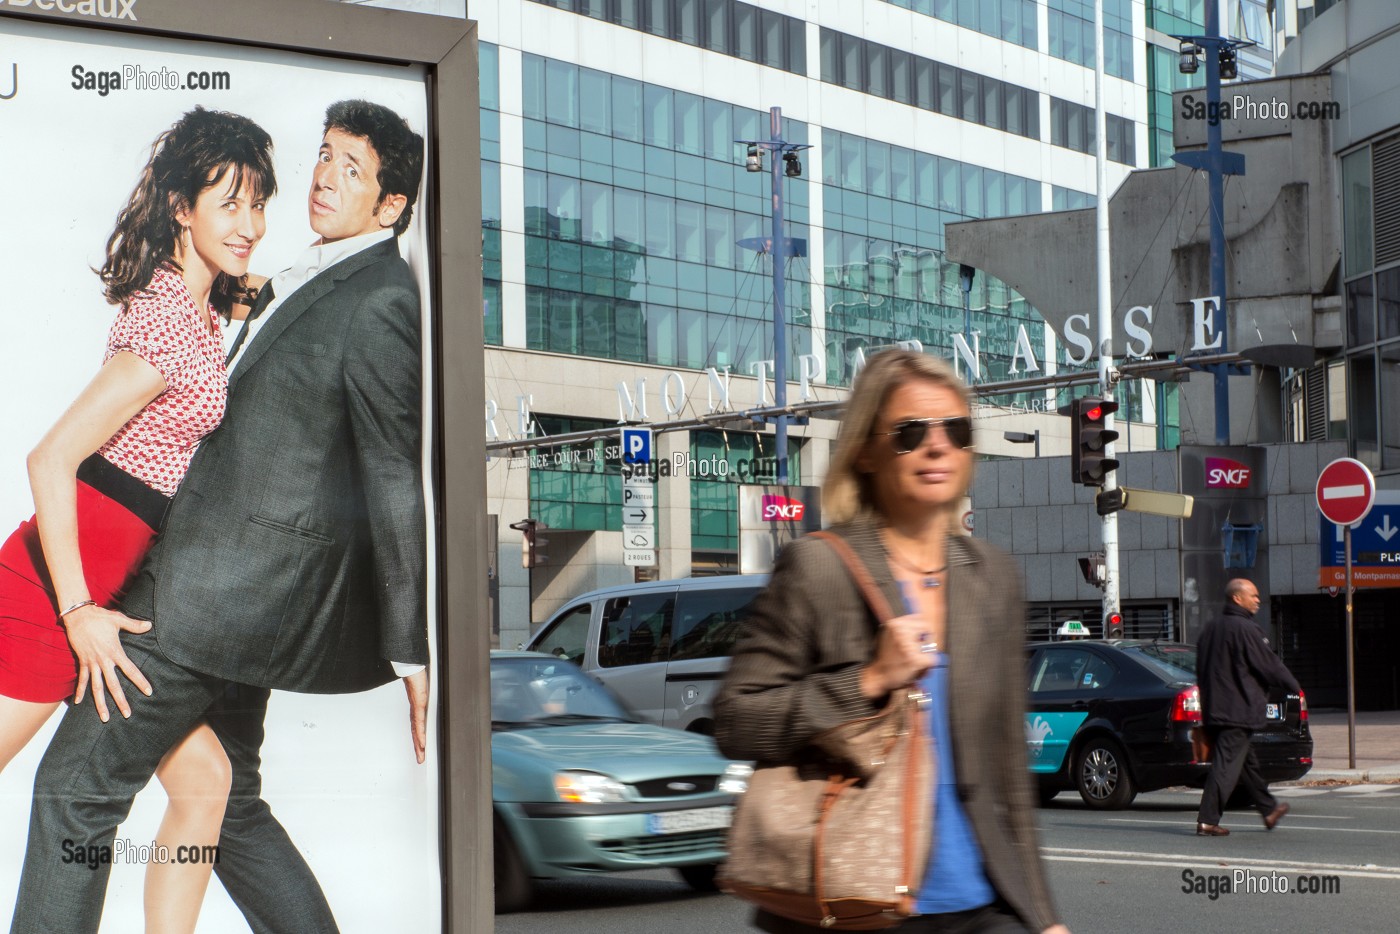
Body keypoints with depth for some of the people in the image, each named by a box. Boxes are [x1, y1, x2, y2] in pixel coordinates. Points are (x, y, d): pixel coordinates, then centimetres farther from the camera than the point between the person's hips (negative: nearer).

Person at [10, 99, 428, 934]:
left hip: (229, 583, -10)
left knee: (76, 785, -4)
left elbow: (397, 480, -18)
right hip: (246, 583, 10)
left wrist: (411, 648, -16)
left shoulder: (378, 304, -17)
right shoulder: (312, 278, 14)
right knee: (230, 802, 17)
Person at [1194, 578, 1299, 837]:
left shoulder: (1210, 630, 13)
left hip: (1213, 708, 9)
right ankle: (1208, 820, -12)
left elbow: (1202, 671, 19)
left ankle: (1269, 810, 32)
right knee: (1227, 764, -8)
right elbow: (1268, 665, -11)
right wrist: (1293, 686, 5)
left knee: (1247, 761, 20)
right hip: (1237, 711, -9)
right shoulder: (1244, 629, -14)